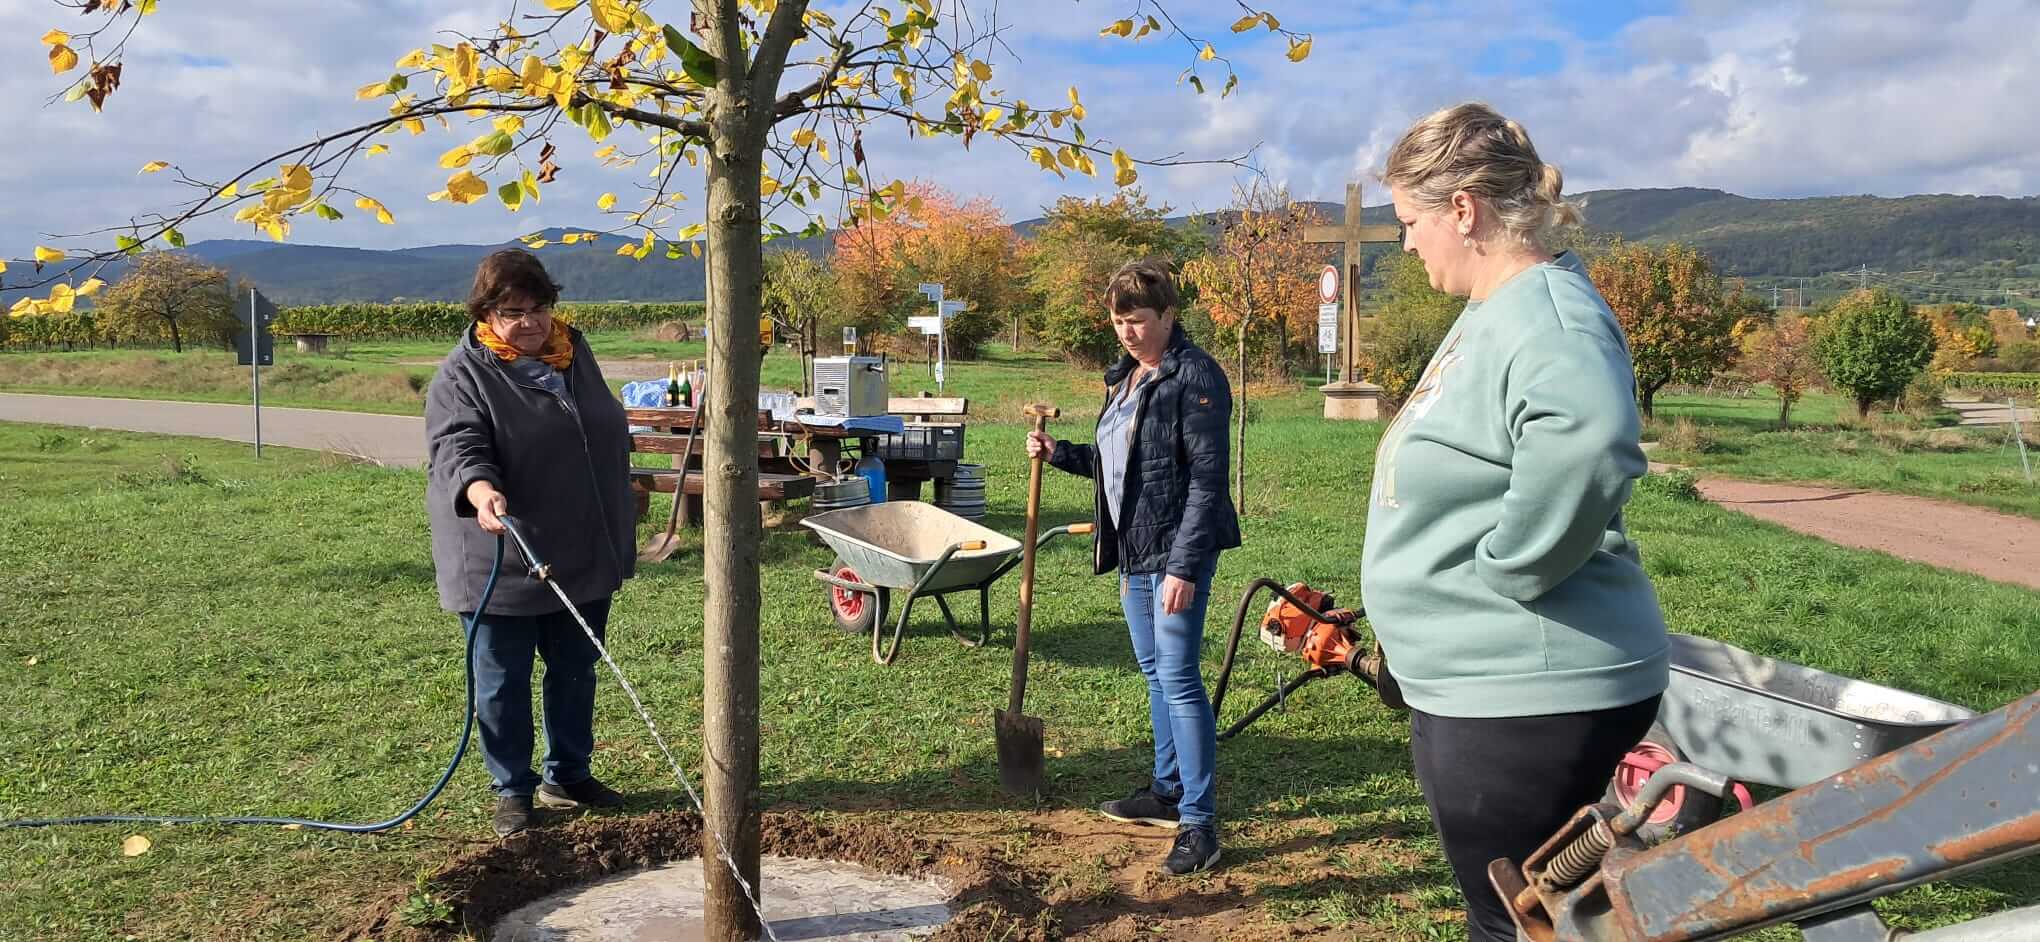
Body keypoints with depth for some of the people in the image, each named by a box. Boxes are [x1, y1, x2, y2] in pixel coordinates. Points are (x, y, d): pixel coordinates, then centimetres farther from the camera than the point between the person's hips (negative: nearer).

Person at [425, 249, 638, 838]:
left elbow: (606, 436, 18)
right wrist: (480, 490, -46)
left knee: (576, 673, 16)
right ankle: (513, 789, 22)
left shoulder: (573, 353, 8)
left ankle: (567, 776, 31)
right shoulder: (463, 374, -10)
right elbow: (456, 446, -24)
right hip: (502, 563, -5)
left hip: (584, 558, 6)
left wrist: (619, 532, 19)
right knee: (503, 682, 6)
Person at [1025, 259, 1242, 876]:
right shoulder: (1123, 377, 14)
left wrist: (1184, 565, -23)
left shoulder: (1195, 376, -14)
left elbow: (1207, 478, -19)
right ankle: (1168, 790, 30)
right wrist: (1060, 454, 7)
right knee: (1154, 672, 17)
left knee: (1178, 677, -9)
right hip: (1132, 550, 9)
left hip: (1177, 550, -9)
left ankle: (1200, 824, -2)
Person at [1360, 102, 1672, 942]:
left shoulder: (1545, 313, -21)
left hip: (1529, 695, -10)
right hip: (1478, 683, 10)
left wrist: (1502, 572, -29)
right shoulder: (1492, 308, 11)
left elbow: (1586, 443, -42)